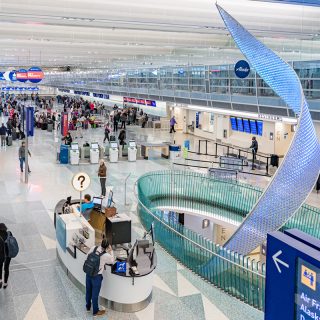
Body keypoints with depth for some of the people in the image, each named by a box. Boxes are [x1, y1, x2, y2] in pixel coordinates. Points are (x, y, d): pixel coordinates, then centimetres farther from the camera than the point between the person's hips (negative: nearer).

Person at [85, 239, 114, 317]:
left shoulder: (93, 248, -12)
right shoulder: (106, 255, -23)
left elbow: (87, 257, 4)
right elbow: (112, 261, -2)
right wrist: (111, 251, 1)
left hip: (88, 274, 5)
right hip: (96, 276, -5)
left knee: (88, 291, 24)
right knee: (95, 294, 12)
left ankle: (88, 307, 46)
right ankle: (95, 311, 31)